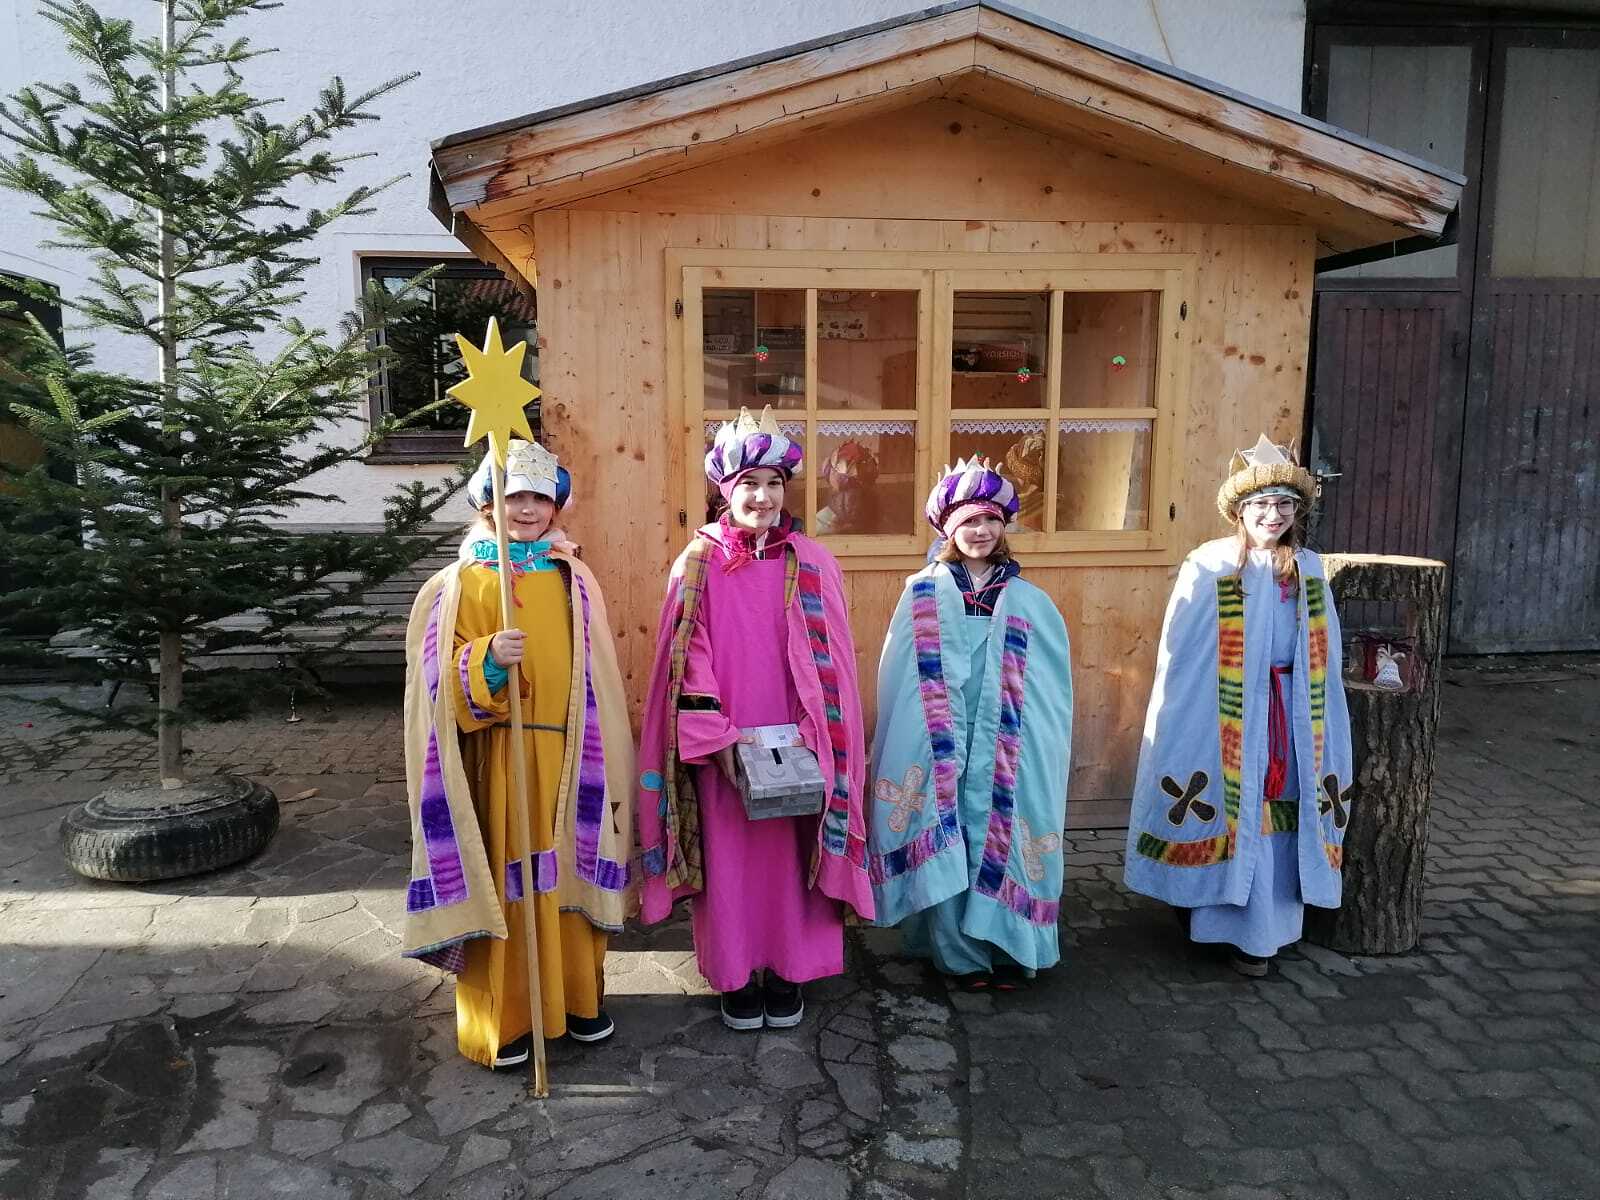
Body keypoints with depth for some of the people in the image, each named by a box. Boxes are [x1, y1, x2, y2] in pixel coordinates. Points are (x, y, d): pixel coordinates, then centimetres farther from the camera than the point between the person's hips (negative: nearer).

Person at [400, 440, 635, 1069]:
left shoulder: (575, 581, 7)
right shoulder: (459, 583, 0)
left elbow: (598, 677, 8)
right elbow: (441, 678, -4)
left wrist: (598, 756, 5)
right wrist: (487, 661, -24)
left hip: (566, 756, 2)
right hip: (494, 758, -2)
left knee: (569, 874, 11)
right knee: (499, 879, 3)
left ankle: (579, 995, 28)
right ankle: (500, 1015, 19)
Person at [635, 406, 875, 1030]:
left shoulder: (812, 564, 1)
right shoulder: (698, 564, -1)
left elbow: (830, 662, 1)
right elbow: (689, 660, -4)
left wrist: (811, 735, -8)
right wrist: (718, 738, -12)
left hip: (796, 745, 1)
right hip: (719, 744, 0)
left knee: (792, 855, 8)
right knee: (730, 860, 7)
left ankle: (787, 972, 26)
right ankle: (737, 976, 24)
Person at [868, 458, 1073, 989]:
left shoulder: (1029, 603, 6)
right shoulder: (922, 595, 3)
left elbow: (1053, 686, 6)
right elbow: (898, 680, 2)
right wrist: (910, 746, -3)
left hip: (1008, 752, 1)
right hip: (937, 747, -1)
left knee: (1000, 841, 3)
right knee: (945, 849, 3)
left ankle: (1006, 946, 20)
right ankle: (959, 951, 19)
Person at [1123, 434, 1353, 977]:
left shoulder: (1309, 570, 6)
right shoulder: (1209, 566, -8)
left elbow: (1324, 658, 11)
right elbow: (1180, 652, -7)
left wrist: (1317, 724, 10)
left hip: (1290, 716, 4)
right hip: (1223, 714, -4)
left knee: (1277, 816, 8)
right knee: (1223, 809, 2)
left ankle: (1258, 933, 21)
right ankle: (1207, 913, 21)